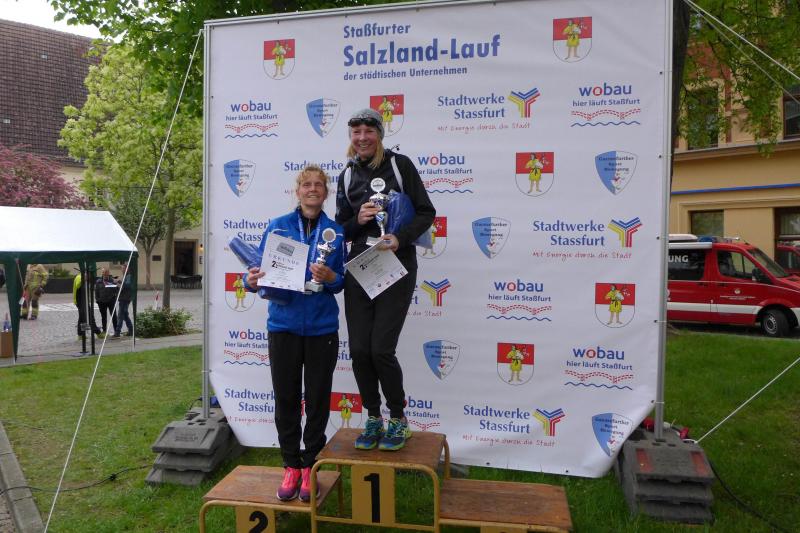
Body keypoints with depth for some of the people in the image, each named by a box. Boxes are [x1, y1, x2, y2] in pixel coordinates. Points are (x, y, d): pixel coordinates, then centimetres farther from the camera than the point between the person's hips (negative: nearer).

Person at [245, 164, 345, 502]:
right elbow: (261, 269, 2)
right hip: (283, 325, 0)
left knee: (318, 400, 7)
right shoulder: (277, 227, 4)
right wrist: (252, 280, -19)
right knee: (286, 399, 7)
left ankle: (310, 466, 24)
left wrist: (329, 278, -17)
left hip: (322, 328, 0)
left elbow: (342, 282, 4)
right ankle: (291, 466, 24)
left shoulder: (336, 231, 4)